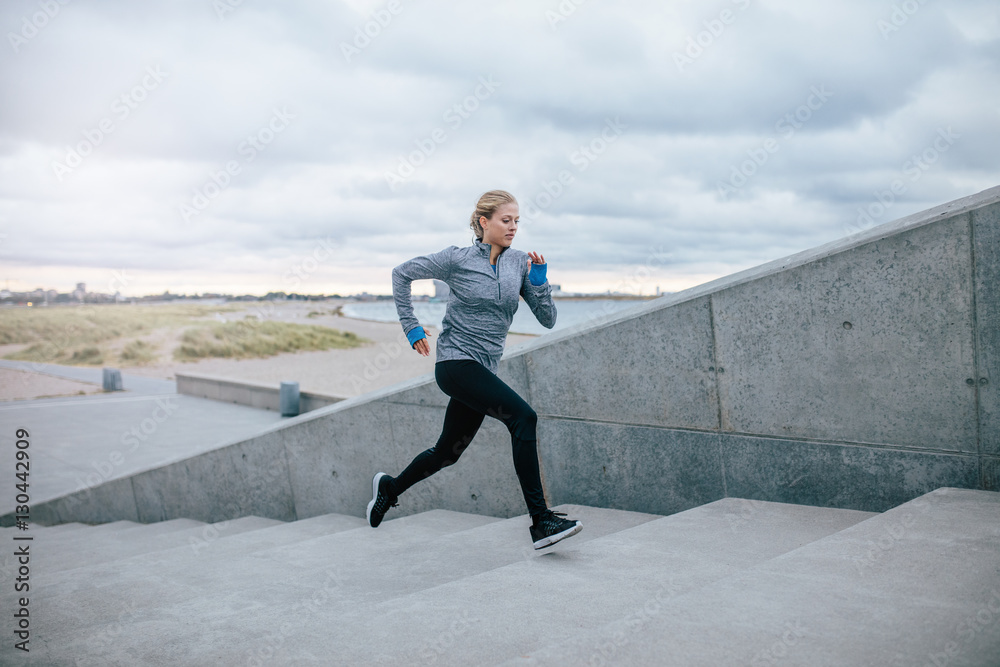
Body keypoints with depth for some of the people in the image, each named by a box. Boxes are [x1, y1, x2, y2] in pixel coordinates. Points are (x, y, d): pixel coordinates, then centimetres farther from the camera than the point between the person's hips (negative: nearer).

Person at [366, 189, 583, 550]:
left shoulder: (520, 262, 6)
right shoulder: (457, 259, -6)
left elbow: (548, 319, 3)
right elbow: (402, 273, 5)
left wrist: (538, 280, -12)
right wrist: (411, 327, 3)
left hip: (483, 371, 7)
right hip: (455, 363, -6)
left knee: (447, 452, 16)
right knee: (523, 416, -24)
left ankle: (390, 487, 42)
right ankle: (541, 521, -21)